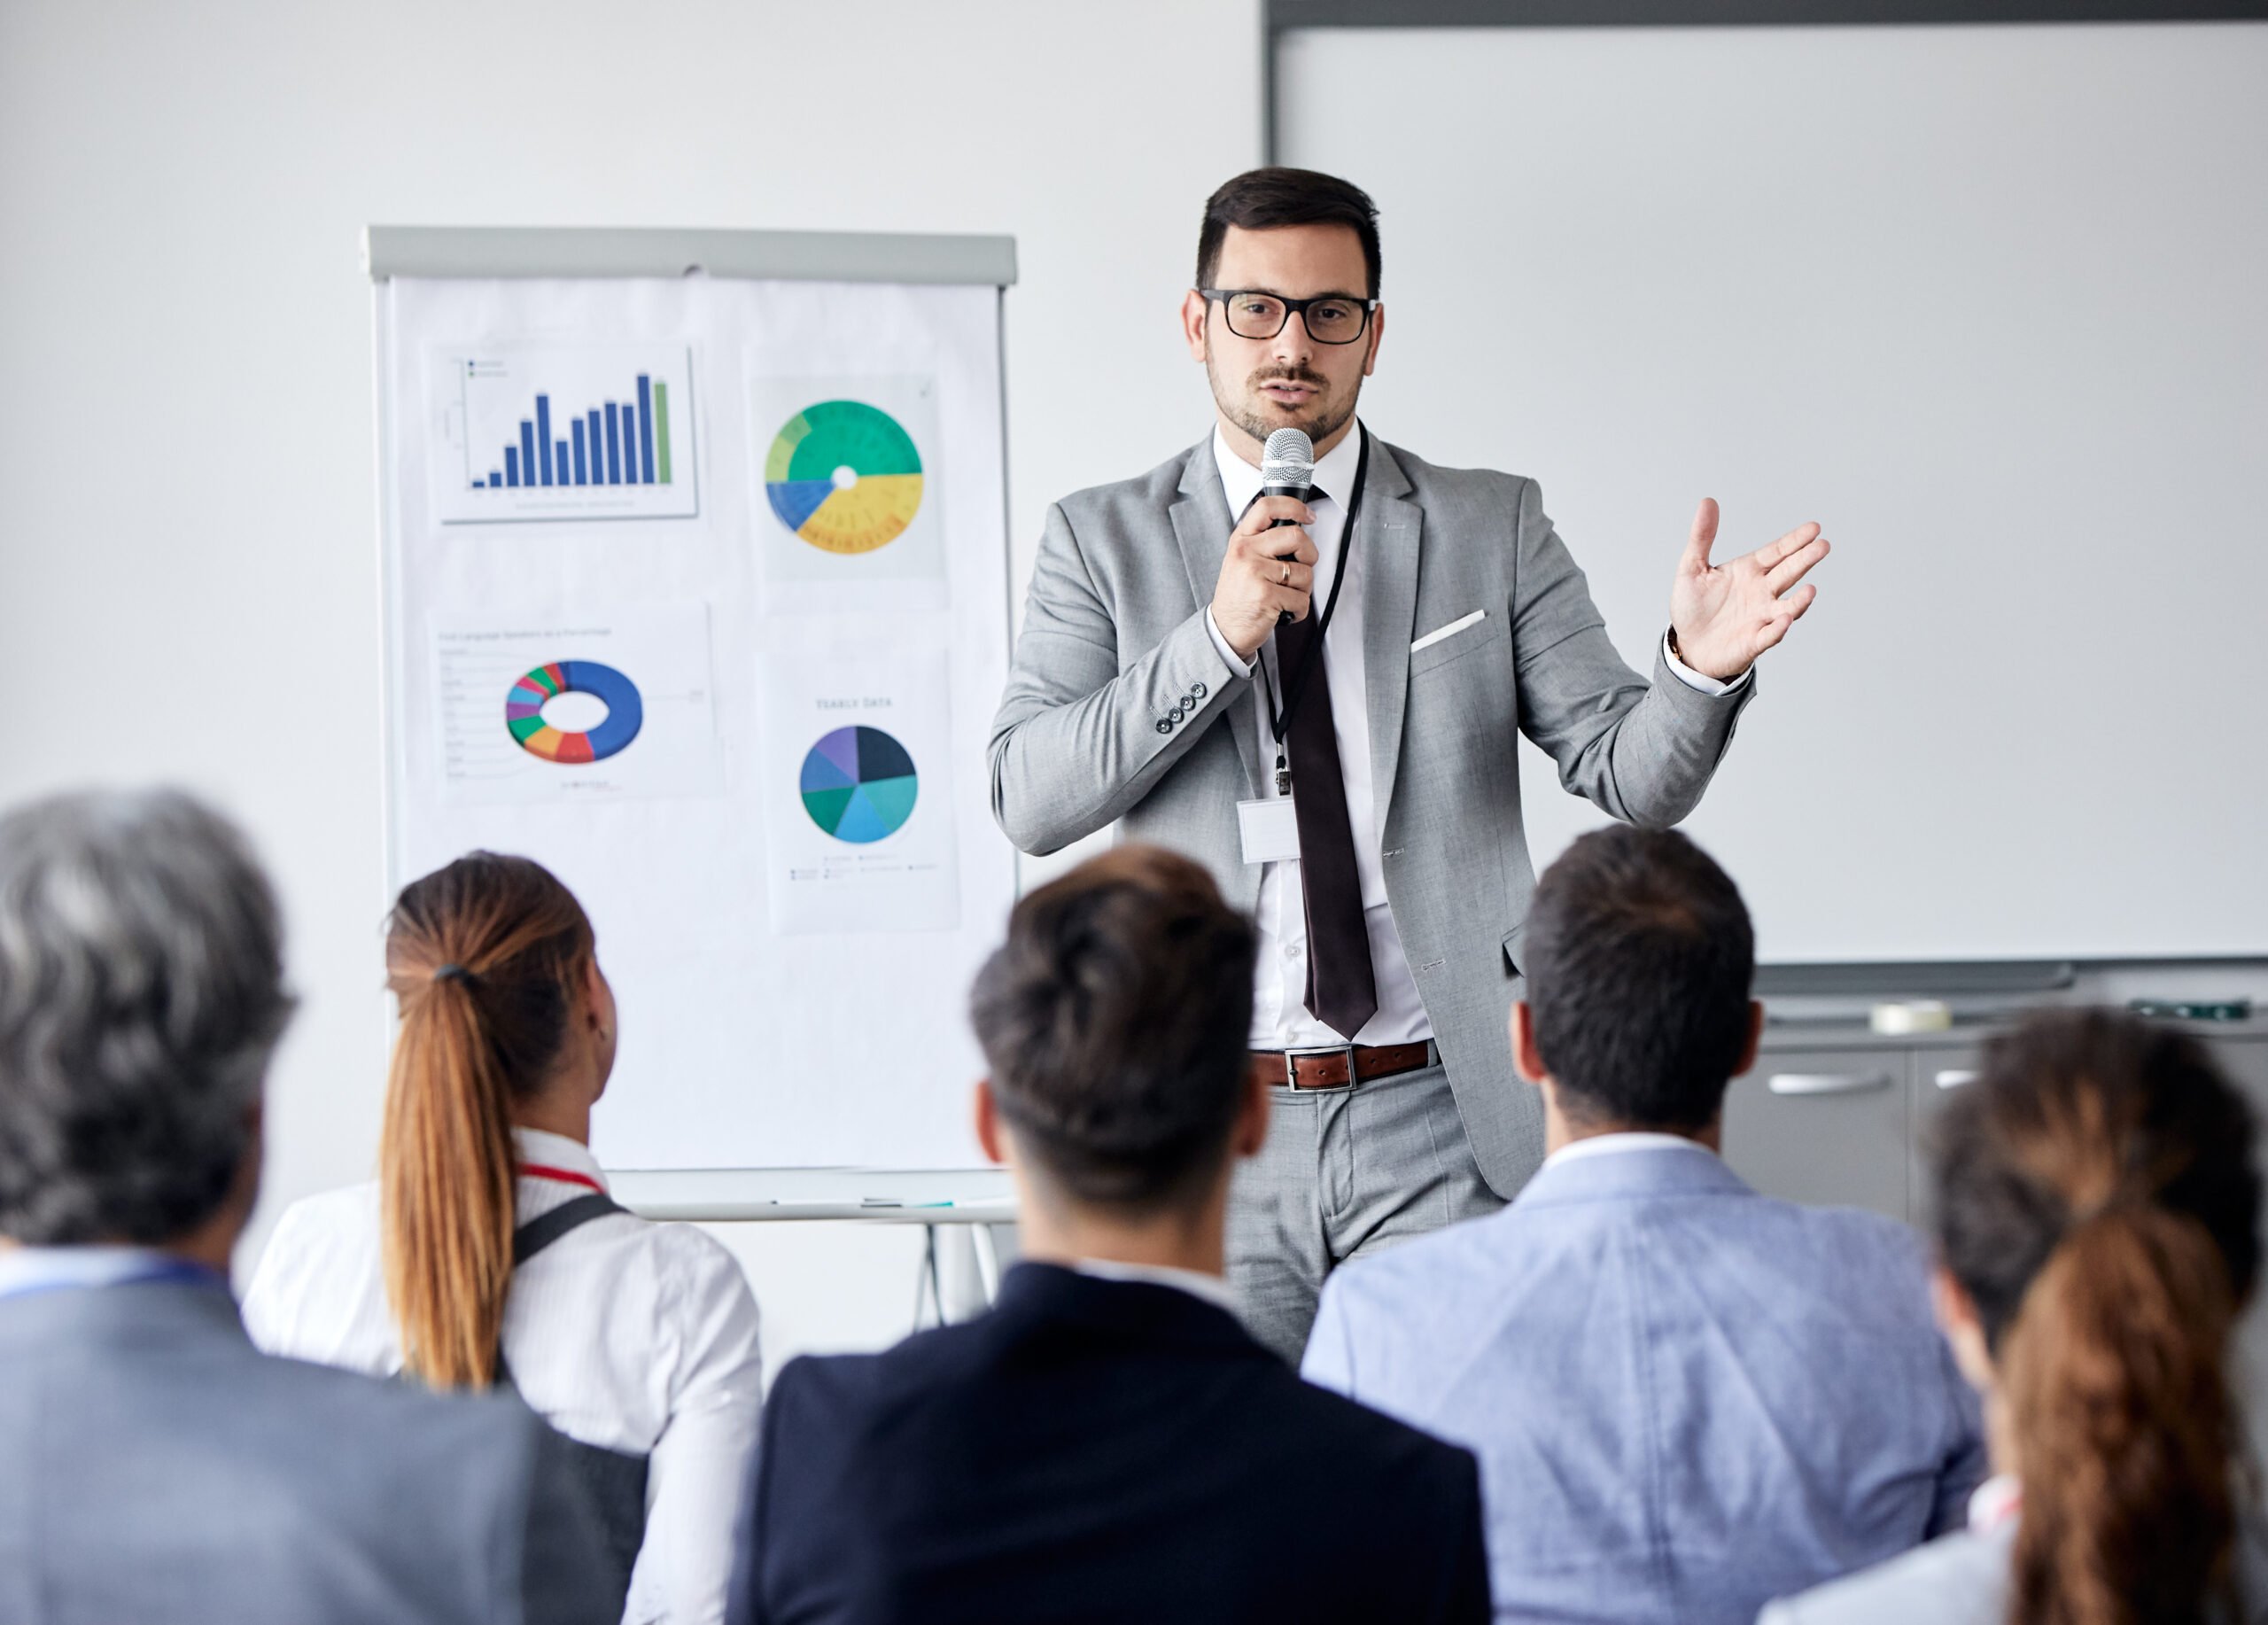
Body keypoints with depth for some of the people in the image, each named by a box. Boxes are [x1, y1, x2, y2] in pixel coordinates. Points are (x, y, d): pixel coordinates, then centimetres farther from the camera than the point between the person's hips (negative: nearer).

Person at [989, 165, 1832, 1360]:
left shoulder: (1491, 529, 7)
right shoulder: (1103, 539, 7)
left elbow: (1632, 776, 1)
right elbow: (1026, 800, -3)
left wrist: (1699, 670, -22)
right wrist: (1219, 635, -13)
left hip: (1440, 1129, 0)